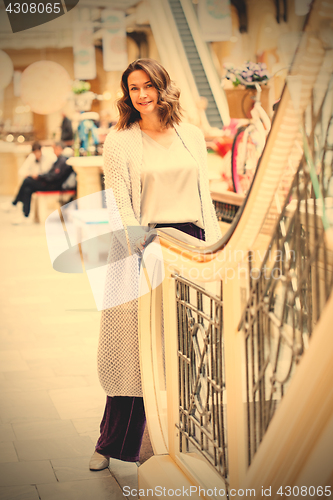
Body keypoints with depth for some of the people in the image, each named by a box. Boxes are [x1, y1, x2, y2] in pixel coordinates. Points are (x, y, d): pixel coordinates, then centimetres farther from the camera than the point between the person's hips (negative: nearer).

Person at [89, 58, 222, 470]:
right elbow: (120, 202, -5)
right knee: (134, 347, 0)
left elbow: (204, 197, 15)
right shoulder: (119, 141, 2)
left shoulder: (192, 136, 13)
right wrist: (141, 246, -18)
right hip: (143, 250, -3)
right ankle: (112, 444, 13)